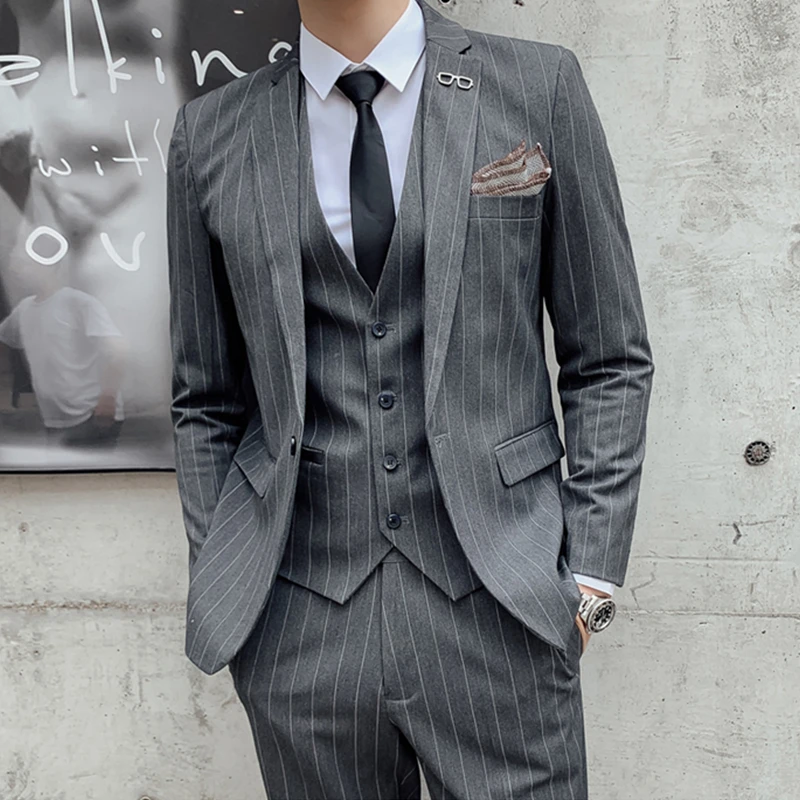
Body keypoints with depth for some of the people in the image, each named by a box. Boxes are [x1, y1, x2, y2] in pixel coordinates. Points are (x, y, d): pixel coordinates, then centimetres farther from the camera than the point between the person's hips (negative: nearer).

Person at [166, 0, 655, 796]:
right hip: (300, 619, 2)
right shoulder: (210, 132, 5)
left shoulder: (540, 85, 1)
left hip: (497, 602, -1)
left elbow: (610, 361, 2)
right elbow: (206, 401, 9)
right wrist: (221, 596, 6)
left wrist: (590, 574, -2)